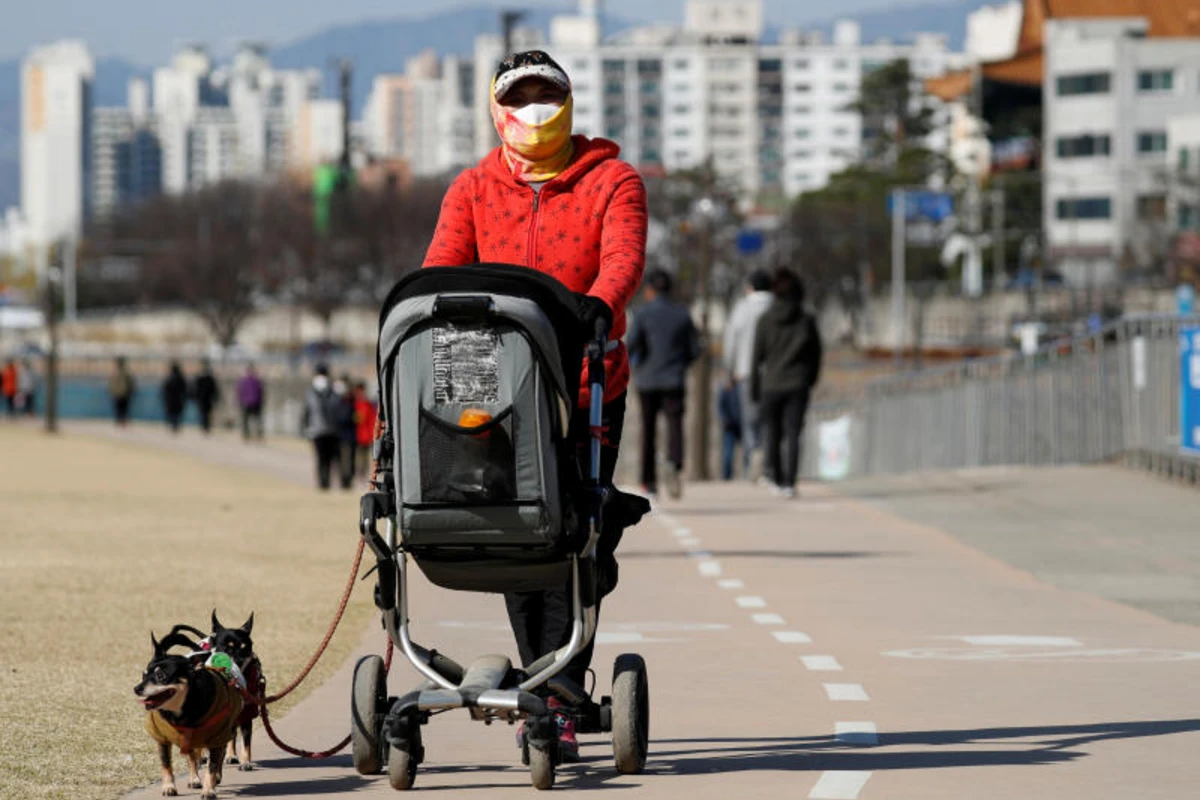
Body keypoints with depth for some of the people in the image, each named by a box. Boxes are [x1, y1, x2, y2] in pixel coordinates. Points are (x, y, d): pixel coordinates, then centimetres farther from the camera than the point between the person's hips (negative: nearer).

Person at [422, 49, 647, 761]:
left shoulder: (612, 182, -1)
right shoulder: (474, 190, 7)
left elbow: (624, 258, -19)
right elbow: (442, 269, -6)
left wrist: (597, 305, -42)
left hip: (588, 390, -3)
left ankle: (557, 705, -10)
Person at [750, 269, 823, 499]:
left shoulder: (766, 321, -4)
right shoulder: (807, 320, -2)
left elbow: (757, 357, -2)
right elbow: (816, 353, 3)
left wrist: (754, 388, 5)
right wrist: (811, 379, 17)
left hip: (771, 385, 0)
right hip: (798, 385, 0)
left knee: (773, 434, 14)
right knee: (793, 435, -3)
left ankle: (779, 481, 21)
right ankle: (789, 483, -14)